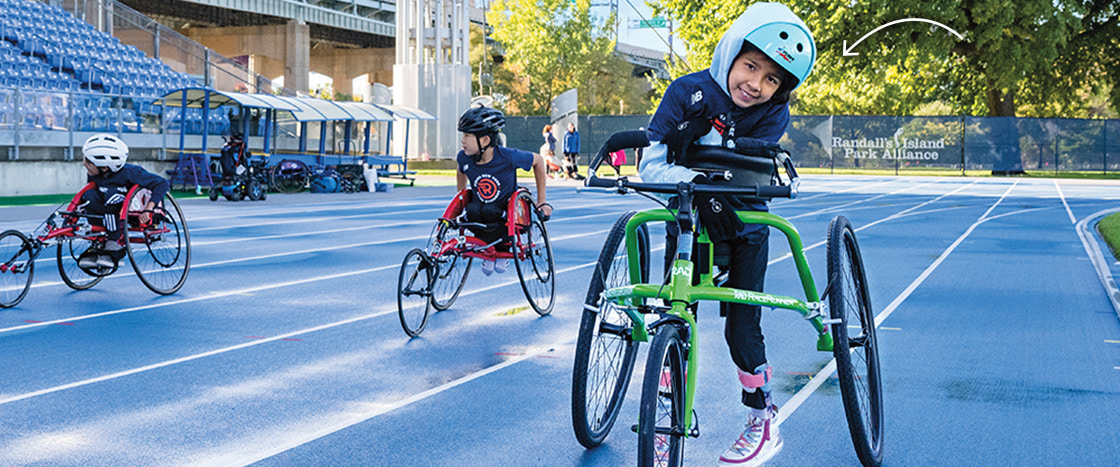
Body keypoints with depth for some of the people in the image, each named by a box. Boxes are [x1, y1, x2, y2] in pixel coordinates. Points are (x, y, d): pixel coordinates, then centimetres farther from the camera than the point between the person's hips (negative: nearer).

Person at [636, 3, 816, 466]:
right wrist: (697, 180, -37)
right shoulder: (689, 92, -16)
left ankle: (762, 421, 15)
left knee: (741, 326, -3)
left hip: (741, 226, -1)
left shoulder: (773, 115, -15)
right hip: (686, 222, 1)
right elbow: (651, 164, -20)